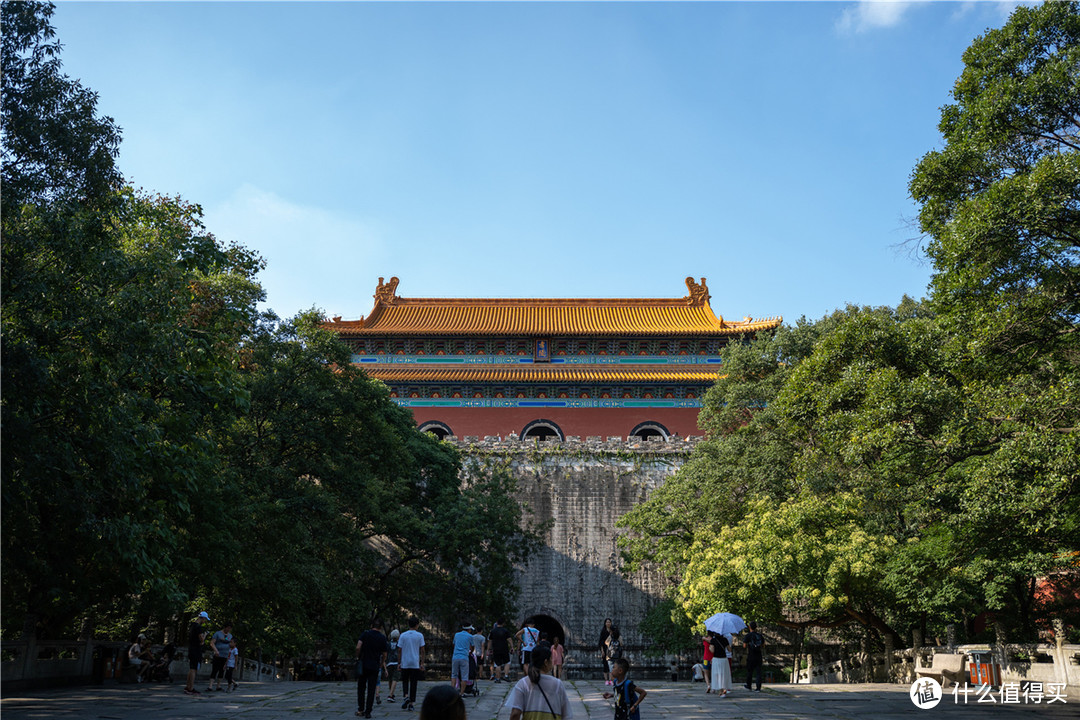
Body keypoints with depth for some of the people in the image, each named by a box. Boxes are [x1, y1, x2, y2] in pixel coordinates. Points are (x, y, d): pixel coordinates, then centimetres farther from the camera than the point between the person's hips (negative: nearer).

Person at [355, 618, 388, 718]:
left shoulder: (366, 633, -3)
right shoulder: (382, 637, 1)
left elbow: (358, 647, -12)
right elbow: (384, 654, 5)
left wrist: (357, 657, 3)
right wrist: (382, 663, 21)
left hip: (363, 664, 0)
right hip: (375, 666, 0)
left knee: (361, 688, 12)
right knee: (371, 690, 4)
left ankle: (360, 709, 8)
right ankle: (368, 712, 1)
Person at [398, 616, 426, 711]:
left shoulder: (403, 635, 1)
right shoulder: (419, 635, -2)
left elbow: (400, 650, 1)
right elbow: (422, 651, -1)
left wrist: (399, 663, 9)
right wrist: (422, 663, 4)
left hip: (405, 663, 1)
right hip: (415, 664, -1)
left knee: (405, 681, 14)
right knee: (413, 683, 6)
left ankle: (406, 696, -10)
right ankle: (411, 703, 4)